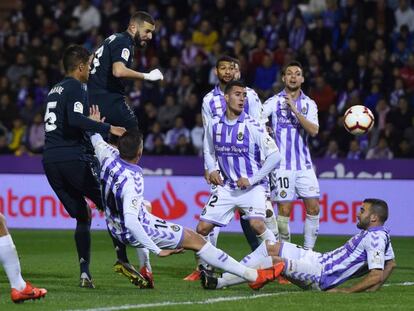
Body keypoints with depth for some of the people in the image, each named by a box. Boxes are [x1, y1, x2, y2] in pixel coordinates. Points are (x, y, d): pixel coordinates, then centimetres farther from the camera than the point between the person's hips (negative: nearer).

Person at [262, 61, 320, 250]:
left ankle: (308, 251, 8)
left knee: (313, 208, -3)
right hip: (282, 165, -3)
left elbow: (314, 131, -8)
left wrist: (294, 110, -15)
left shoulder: (309, 104, 8)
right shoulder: (274, 102, 0)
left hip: (304, 164, 3)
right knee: (284, 210, -5)